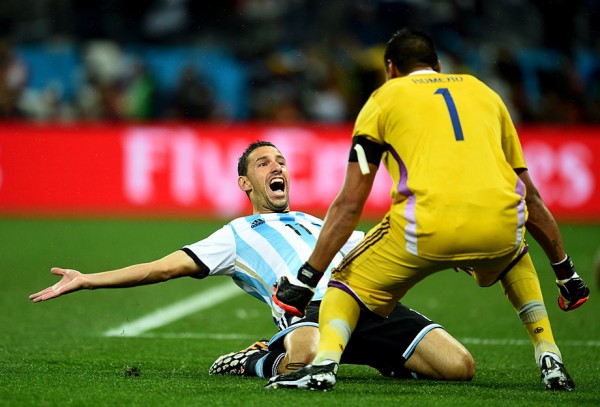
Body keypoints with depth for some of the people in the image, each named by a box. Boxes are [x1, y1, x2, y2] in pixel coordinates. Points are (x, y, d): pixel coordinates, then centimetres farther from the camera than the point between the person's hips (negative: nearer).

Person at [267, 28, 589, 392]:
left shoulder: (385, 97, 20)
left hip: (428, 227, -3)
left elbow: (350, 204, 11)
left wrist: (305, 280, 14)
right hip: (501, 224, 3)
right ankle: (550, 360, 23)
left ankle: (325, 362, -8)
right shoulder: (484, 92, 29)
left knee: (349, 282, 21)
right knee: (513, 259, 38)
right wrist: (566, 272, 39)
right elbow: (531, 198, 31)